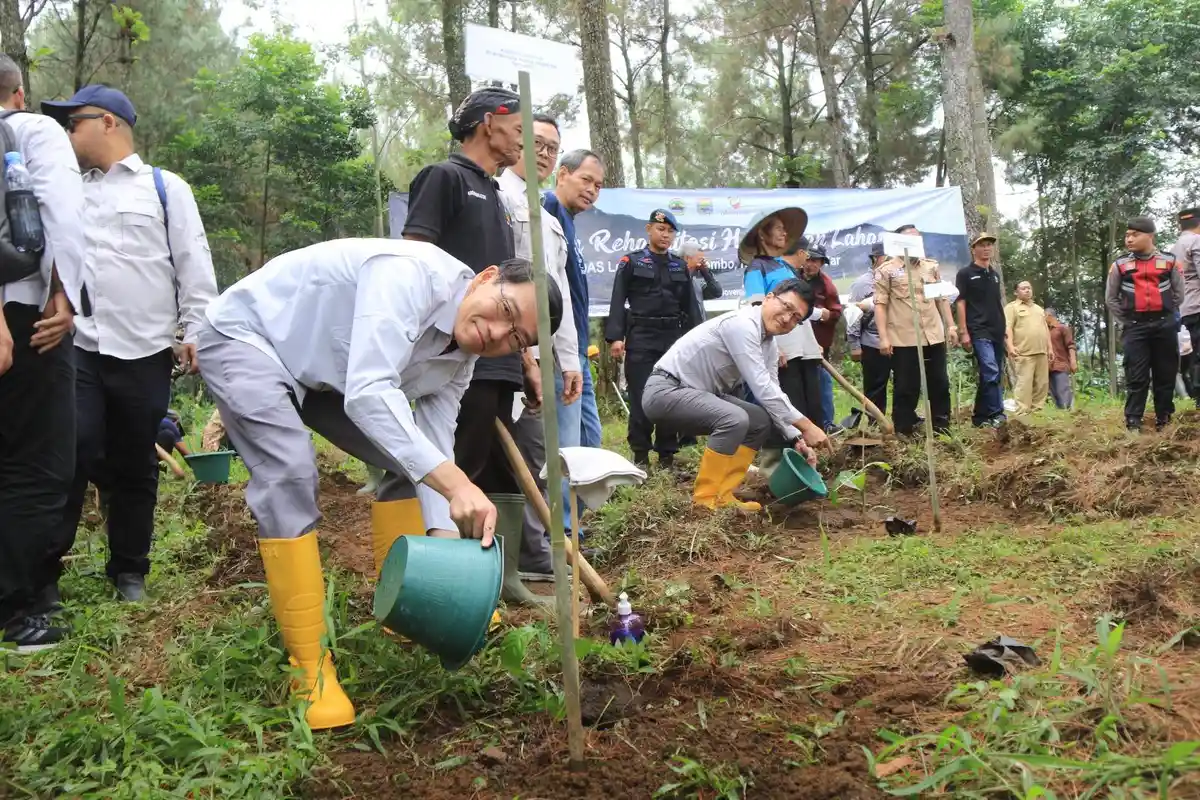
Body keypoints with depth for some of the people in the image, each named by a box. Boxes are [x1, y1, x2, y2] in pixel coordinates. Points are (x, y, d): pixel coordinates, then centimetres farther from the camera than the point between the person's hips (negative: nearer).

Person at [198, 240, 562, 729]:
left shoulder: (461, 359, -7)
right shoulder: (411, 274, -35)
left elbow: (434, 446, -6)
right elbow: (367, 392, -45)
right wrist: (455, 482, -52)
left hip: (320, 369, 9)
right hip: (245, 336, -8)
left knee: (409, 459, 6)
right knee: (291, 474, -26)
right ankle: (309, 670, -18)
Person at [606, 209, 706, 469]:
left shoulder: (680, 266, 15)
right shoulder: (631, 262, 4)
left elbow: (691, 305, 15)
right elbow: (618, 301, -2)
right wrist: (615, 337, -13)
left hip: (674, 337, 3)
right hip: (640, 338, -3)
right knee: (640, 397, -3)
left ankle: (667, 453, 12)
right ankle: (640, 453, 5)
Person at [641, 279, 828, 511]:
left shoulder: (770, 346, 7)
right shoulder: (742, 324, -23)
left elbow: (773, 394, 10)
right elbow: (762, 390, -27)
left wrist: (796, 439, -2)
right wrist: (806, 426, -22)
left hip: (700, 394, 10)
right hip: (665, 390, -10)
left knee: (761, 420, 4)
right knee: (734, 419, -28)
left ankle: (722, 495, 4)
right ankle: (704, 499, -15)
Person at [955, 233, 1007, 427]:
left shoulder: (995, 275, 18)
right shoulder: (965, 273, -1)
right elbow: (960, 303, -6)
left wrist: (1004, 331, 18)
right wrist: (963, 331, -13)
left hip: (997, 332, 7)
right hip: (979, 331, -7)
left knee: (997, 375, 7)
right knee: (990, 372, -19)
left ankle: (981, 417, 12)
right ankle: (996, 414, -14)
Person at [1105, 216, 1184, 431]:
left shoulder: (1169, 262, 4)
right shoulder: (1120, 265, 3)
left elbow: (1179, 293, 13)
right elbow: (1110, 298, 9)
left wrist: (1165, 315, 9)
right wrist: (1127, 321, 6)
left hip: (1164, 325, 1)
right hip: (1135, 328, -1)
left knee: (1166, 375, 5)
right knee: (1136, 377, -3)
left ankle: (1164, 420, 14)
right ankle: (1133, 422, -1)